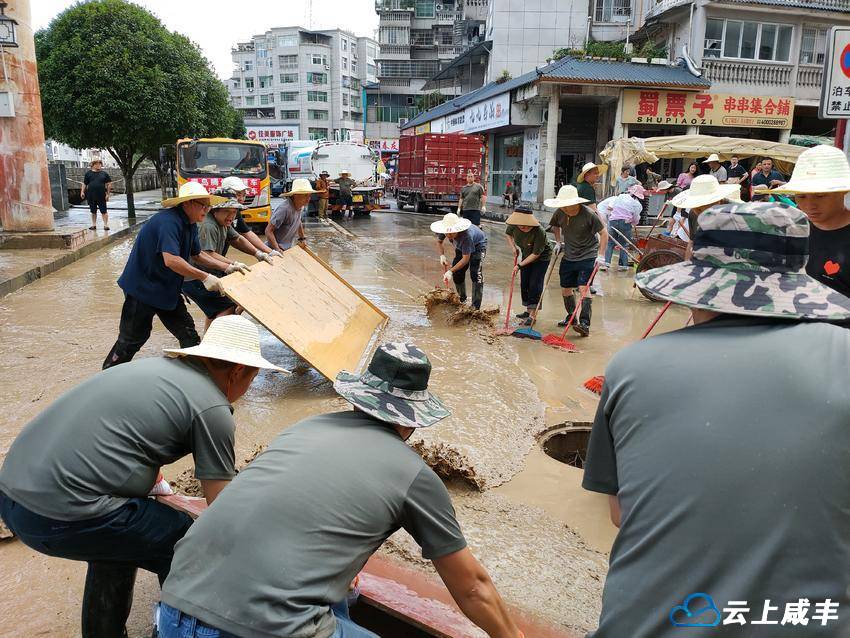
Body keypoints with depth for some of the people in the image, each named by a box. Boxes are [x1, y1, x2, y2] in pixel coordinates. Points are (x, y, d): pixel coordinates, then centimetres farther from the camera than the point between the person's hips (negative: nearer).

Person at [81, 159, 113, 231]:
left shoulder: (104, 174, 5)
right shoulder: (88, 173, 7)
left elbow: (109, 184, 4)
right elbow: (84, 184, 10)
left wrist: (108, 194, -3)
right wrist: (82, 191, 2)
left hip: (101, 196, -2)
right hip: (91, 196, 2)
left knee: (104, 211, -4)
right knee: (93, 211, 11)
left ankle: (106, 225, 0)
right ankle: (94, 225, 20)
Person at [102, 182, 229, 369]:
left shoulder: (190, 224, 4)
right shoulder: (168, 221, -26)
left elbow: (197, 254, 15)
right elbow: (171, 260, -37)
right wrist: (204, 277, -36)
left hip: (167, 290, 9)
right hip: (141, 289, -9)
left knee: (188, 334, 5)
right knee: (132, 339, 5)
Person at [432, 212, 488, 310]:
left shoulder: (466, 235, -46)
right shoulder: (444, 230, -28)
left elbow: (466, 258, -38)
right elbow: (439, 242, -5)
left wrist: (451, 271, -42)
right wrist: (442, 255, -22)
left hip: (477, 245, -6)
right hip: (461, 247, 6)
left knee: (476, 275, -18)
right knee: (457, 273, 3)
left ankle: (475, 307, -15)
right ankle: (462, 299, 26)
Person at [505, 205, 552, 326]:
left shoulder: (539, 232, -36)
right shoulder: (514, 226, -20)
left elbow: (536, 254, -29)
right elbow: (508, 234, 7)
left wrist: (520, 265, -27)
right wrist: (513, 247, -7)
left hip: (541, 258, -6)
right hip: (526, 256, 7)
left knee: (535, 284, -11)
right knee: (524, 283, 9)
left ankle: (533, 315, -6)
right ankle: (528, 310, 24)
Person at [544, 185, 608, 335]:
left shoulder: (589, 214, -21)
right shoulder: (559, 213, -7)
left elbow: (603, 233, -13)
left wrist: (601, 255, -19)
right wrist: (558, 242, 5)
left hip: (588, 256, -6)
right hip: (568, 256, 6)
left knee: (584, 287, -17)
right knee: (565, 288, 12)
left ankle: (585, 324, -19)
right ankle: (571, 317, 34)